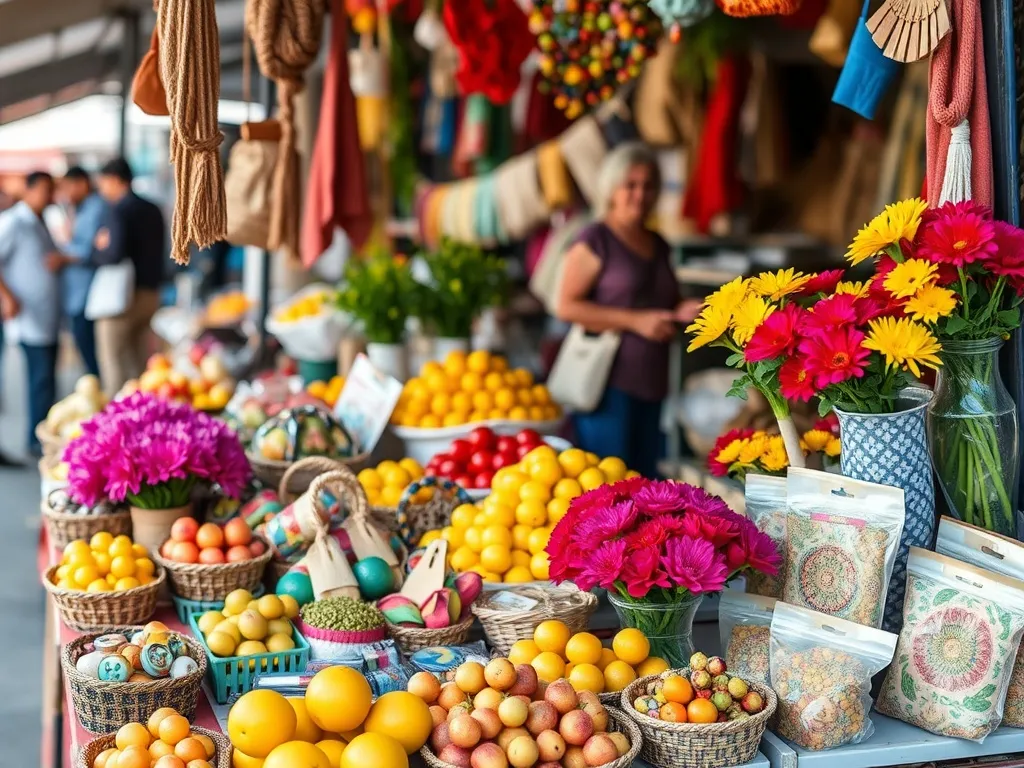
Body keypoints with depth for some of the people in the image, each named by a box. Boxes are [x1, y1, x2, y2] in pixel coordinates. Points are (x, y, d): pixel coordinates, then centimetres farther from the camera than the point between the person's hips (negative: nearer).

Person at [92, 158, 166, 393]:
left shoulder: (119, 211, -13)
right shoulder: (152, 210, 11)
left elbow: (116, 255, -22)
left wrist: (99, 250, -4)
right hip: (151, 293, 8)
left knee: (113, 363, -1)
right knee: (139, 363, 13)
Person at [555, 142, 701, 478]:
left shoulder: (658, 246, 17)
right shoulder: (595, 240, -4)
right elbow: (566, 306, -12)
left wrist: (682, 312, 6)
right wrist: (635, 320, -15)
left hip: (651, 384, 7)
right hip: (608, 381, -7)